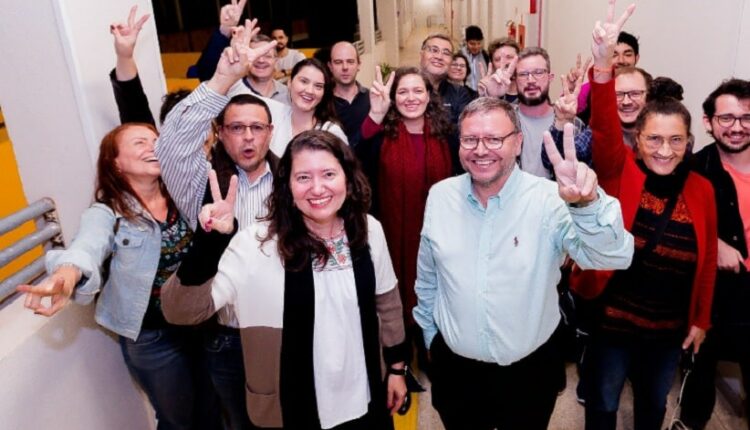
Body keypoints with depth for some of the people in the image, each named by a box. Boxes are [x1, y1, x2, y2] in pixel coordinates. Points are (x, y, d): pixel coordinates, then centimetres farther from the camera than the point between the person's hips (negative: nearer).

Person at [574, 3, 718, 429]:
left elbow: (707, 261, 3)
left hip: (670, 327, 3)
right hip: (613, 319, -3)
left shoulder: (702, 190, -5)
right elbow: (605, 128, -32)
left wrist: (701, 320, 6)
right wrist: (603, 64, -46)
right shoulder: (620, 172, -13)